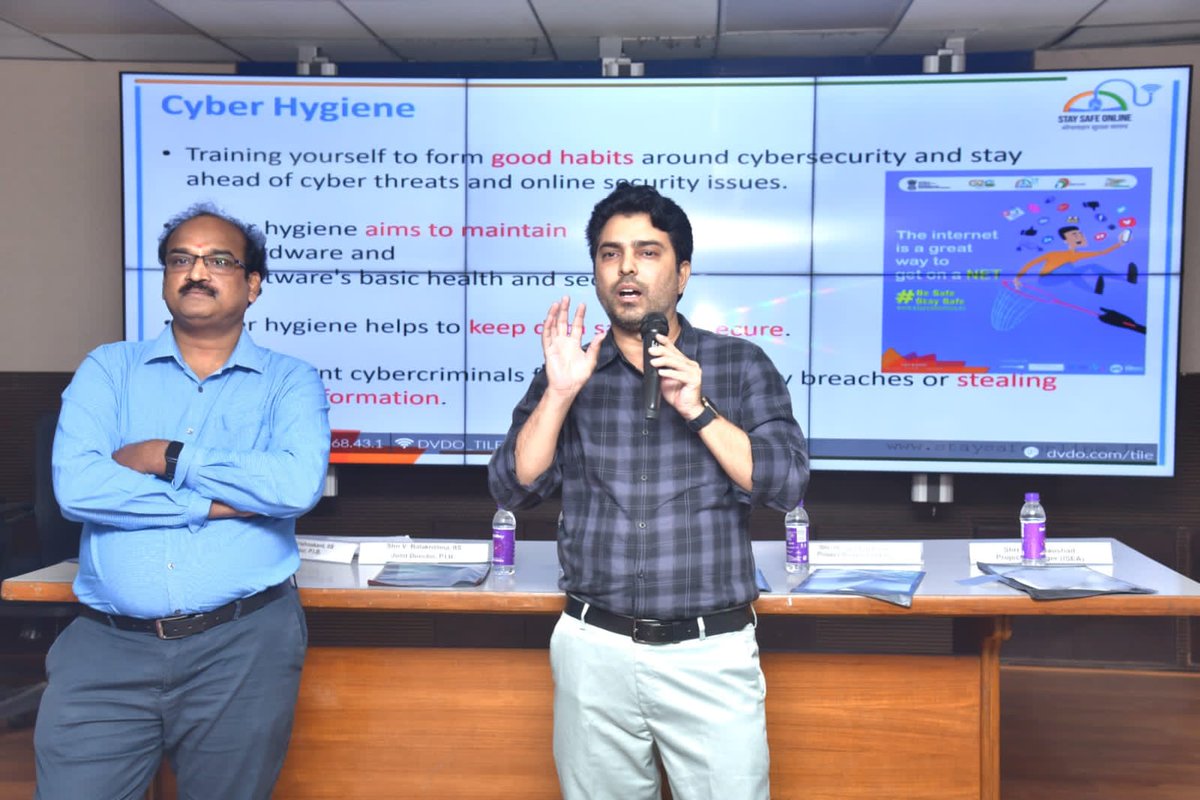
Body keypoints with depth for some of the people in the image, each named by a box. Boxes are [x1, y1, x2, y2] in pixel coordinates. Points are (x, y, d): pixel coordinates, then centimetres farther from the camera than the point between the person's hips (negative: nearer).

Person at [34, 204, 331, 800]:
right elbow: (75, 484, -8)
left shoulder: (290, 382, 4)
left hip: (245, 644, -1)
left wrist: (167, 457, -11)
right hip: (108, 645, 1)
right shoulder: (110, 369, 8)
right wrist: (218, 502, -11)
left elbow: (298, 485, -16)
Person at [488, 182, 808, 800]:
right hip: (594, 651, 2)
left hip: (711, 655, -1)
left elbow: (786, 484, -6)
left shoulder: (740, 365, 3)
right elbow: (513, 487, -1)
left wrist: (697, 408, -15)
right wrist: (560, 393, -13)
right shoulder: (567, 372, 6)